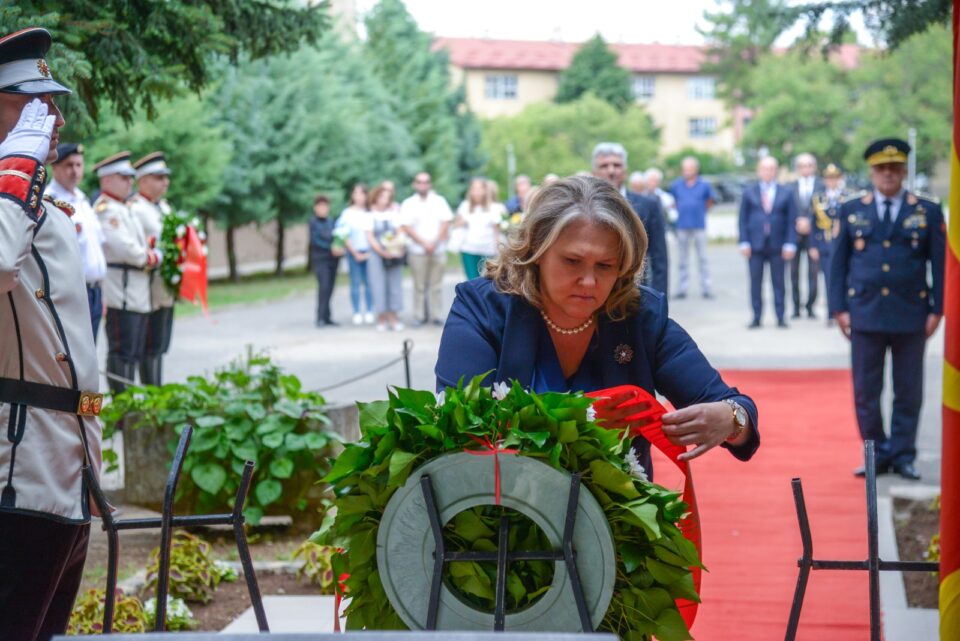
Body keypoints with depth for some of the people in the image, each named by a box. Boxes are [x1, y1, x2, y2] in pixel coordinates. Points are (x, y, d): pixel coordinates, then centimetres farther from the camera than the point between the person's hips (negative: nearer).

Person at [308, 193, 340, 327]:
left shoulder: (331, 221, 11)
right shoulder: (313, 222, -2)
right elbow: (315, 240, -9)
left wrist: (339, 249, -8)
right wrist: (331, 248, -15)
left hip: (333, 258, 5)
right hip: (320, 259, -5)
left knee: (330, 288, 4)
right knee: (324, 287, -14)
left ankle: (326, 317, 9)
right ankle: (321, 318, -13)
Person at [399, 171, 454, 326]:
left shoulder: (439, 201, 9)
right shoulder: (408, 204, 4)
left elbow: (446, 223, 3)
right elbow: (406, 227, -3)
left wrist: (436, 242, -8)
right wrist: (424, 243, -11)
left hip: (438, 250, 1)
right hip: (417, 250, -1)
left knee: (436, 285, 2)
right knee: (419, 285, -1)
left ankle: (436, 315, 6)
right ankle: (419, 316, 4)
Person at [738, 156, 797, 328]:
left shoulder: (787, 193, 7)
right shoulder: (749, 193, 9)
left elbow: (791, 220, 4)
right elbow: (743, 219, 7)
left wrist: (790, 244, -4)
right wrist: (744, 242, -3)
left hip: (777, 245, 0)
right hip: (755, 245, 0)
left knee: (778, 282, 2)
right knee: (755, 282, 1)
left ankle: (780, 317, 7)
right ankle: (756, 318, 5)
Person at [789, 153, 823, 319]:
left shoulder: (821, 186, 6)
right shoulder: (790, 186, 8)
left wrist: (809, 223, -8)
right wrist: (798, 222, -11)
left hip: (814, 234, -1)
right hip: (795, 233, 1)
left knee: (814, 271, -3)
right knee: (794, 271, 2)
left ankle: (810, 307, 4)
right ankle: (796, 307, 9)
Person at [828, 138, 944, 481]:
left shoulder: (928, 212, 4)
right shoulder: (851, 210, 7)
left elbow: (940, 263, 4)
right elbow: (838, 262, 7)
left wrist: (937, 309, -3)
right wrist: (839, 308, 0)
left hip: (911, 315, -1)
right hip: (865, 314, 1)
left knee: (908, 392, 4)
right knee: (866, 391, 2)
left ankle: (903, 455, 13)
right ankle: (878, 454, 13)